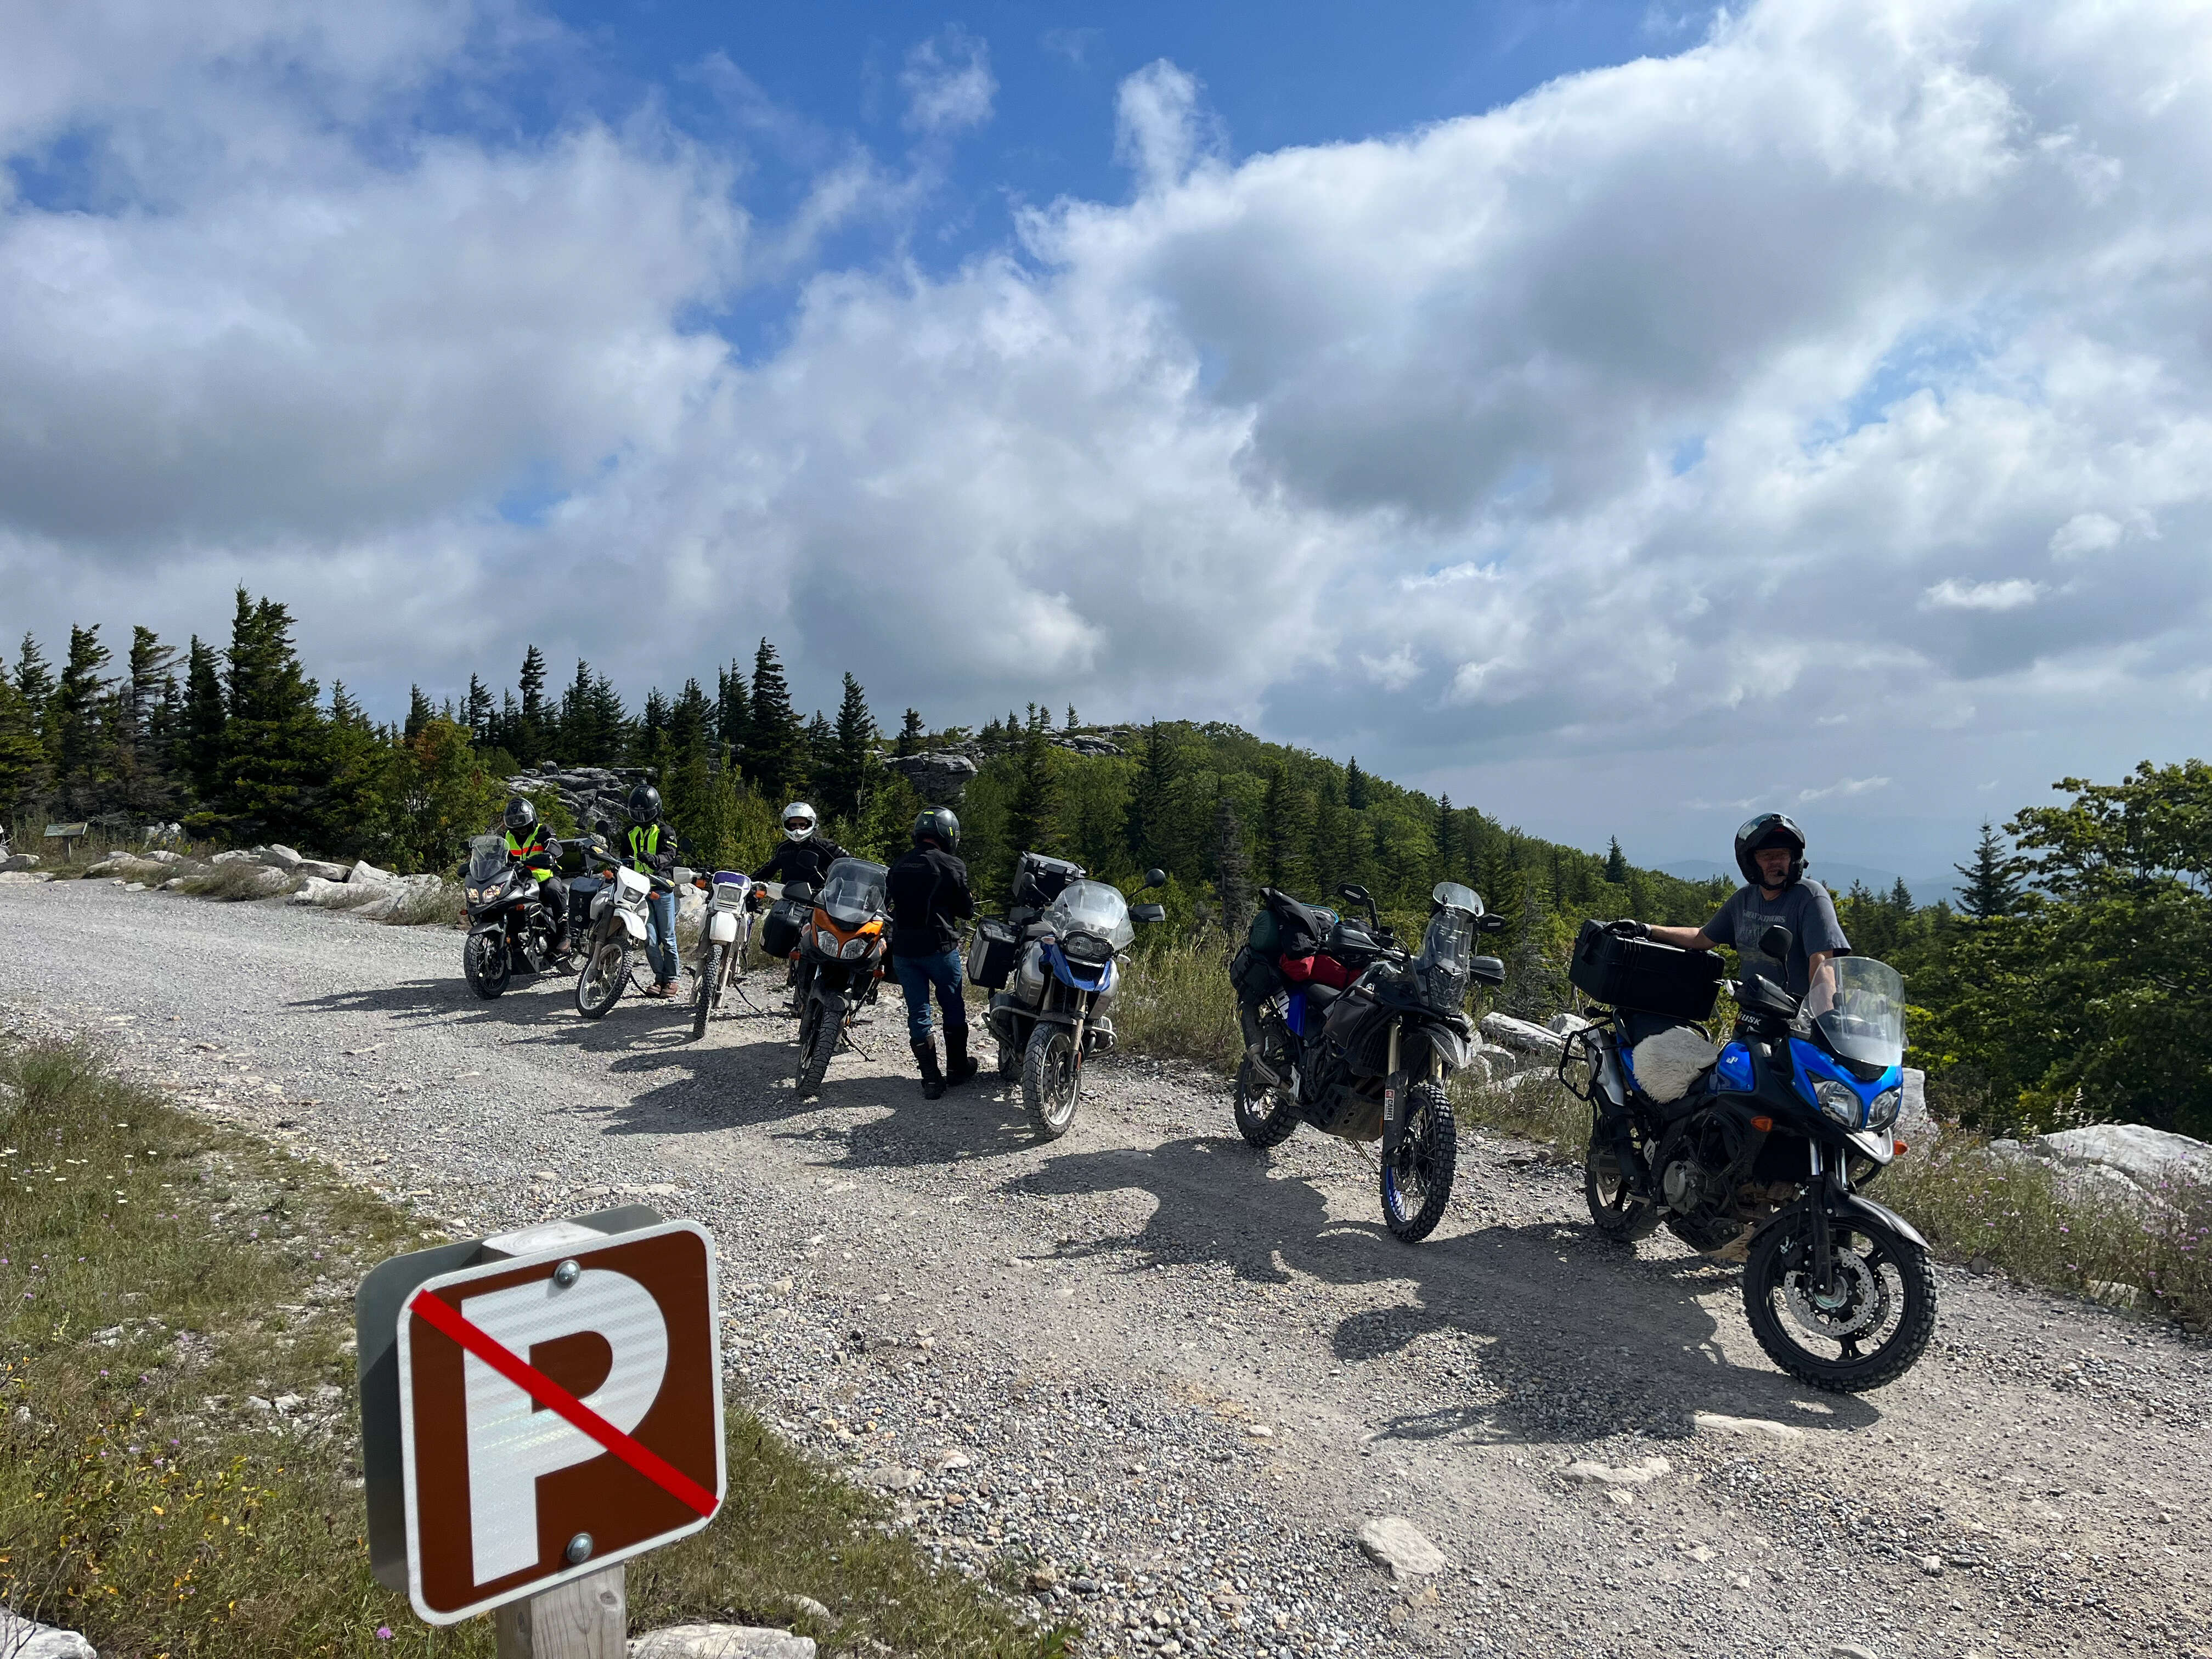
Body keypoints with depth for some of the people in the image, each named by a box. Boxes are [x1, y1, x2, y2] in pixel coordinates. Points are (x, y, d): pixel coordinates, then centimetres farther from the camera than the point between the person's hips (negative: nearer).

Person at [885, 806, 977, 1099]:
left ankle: (931, 1079, 5)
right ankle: (957, 1069, 24)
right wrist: (969, 900, 18)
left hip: (903, 950, 4)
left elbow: (888, 899, 14)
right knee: (953, 1008, 14)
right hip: (939, 948, -4)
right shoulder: (952, 866, -8)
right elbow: (966, 910, -3)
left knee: (918, 1012, 6)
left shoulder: (899, 867, 7)